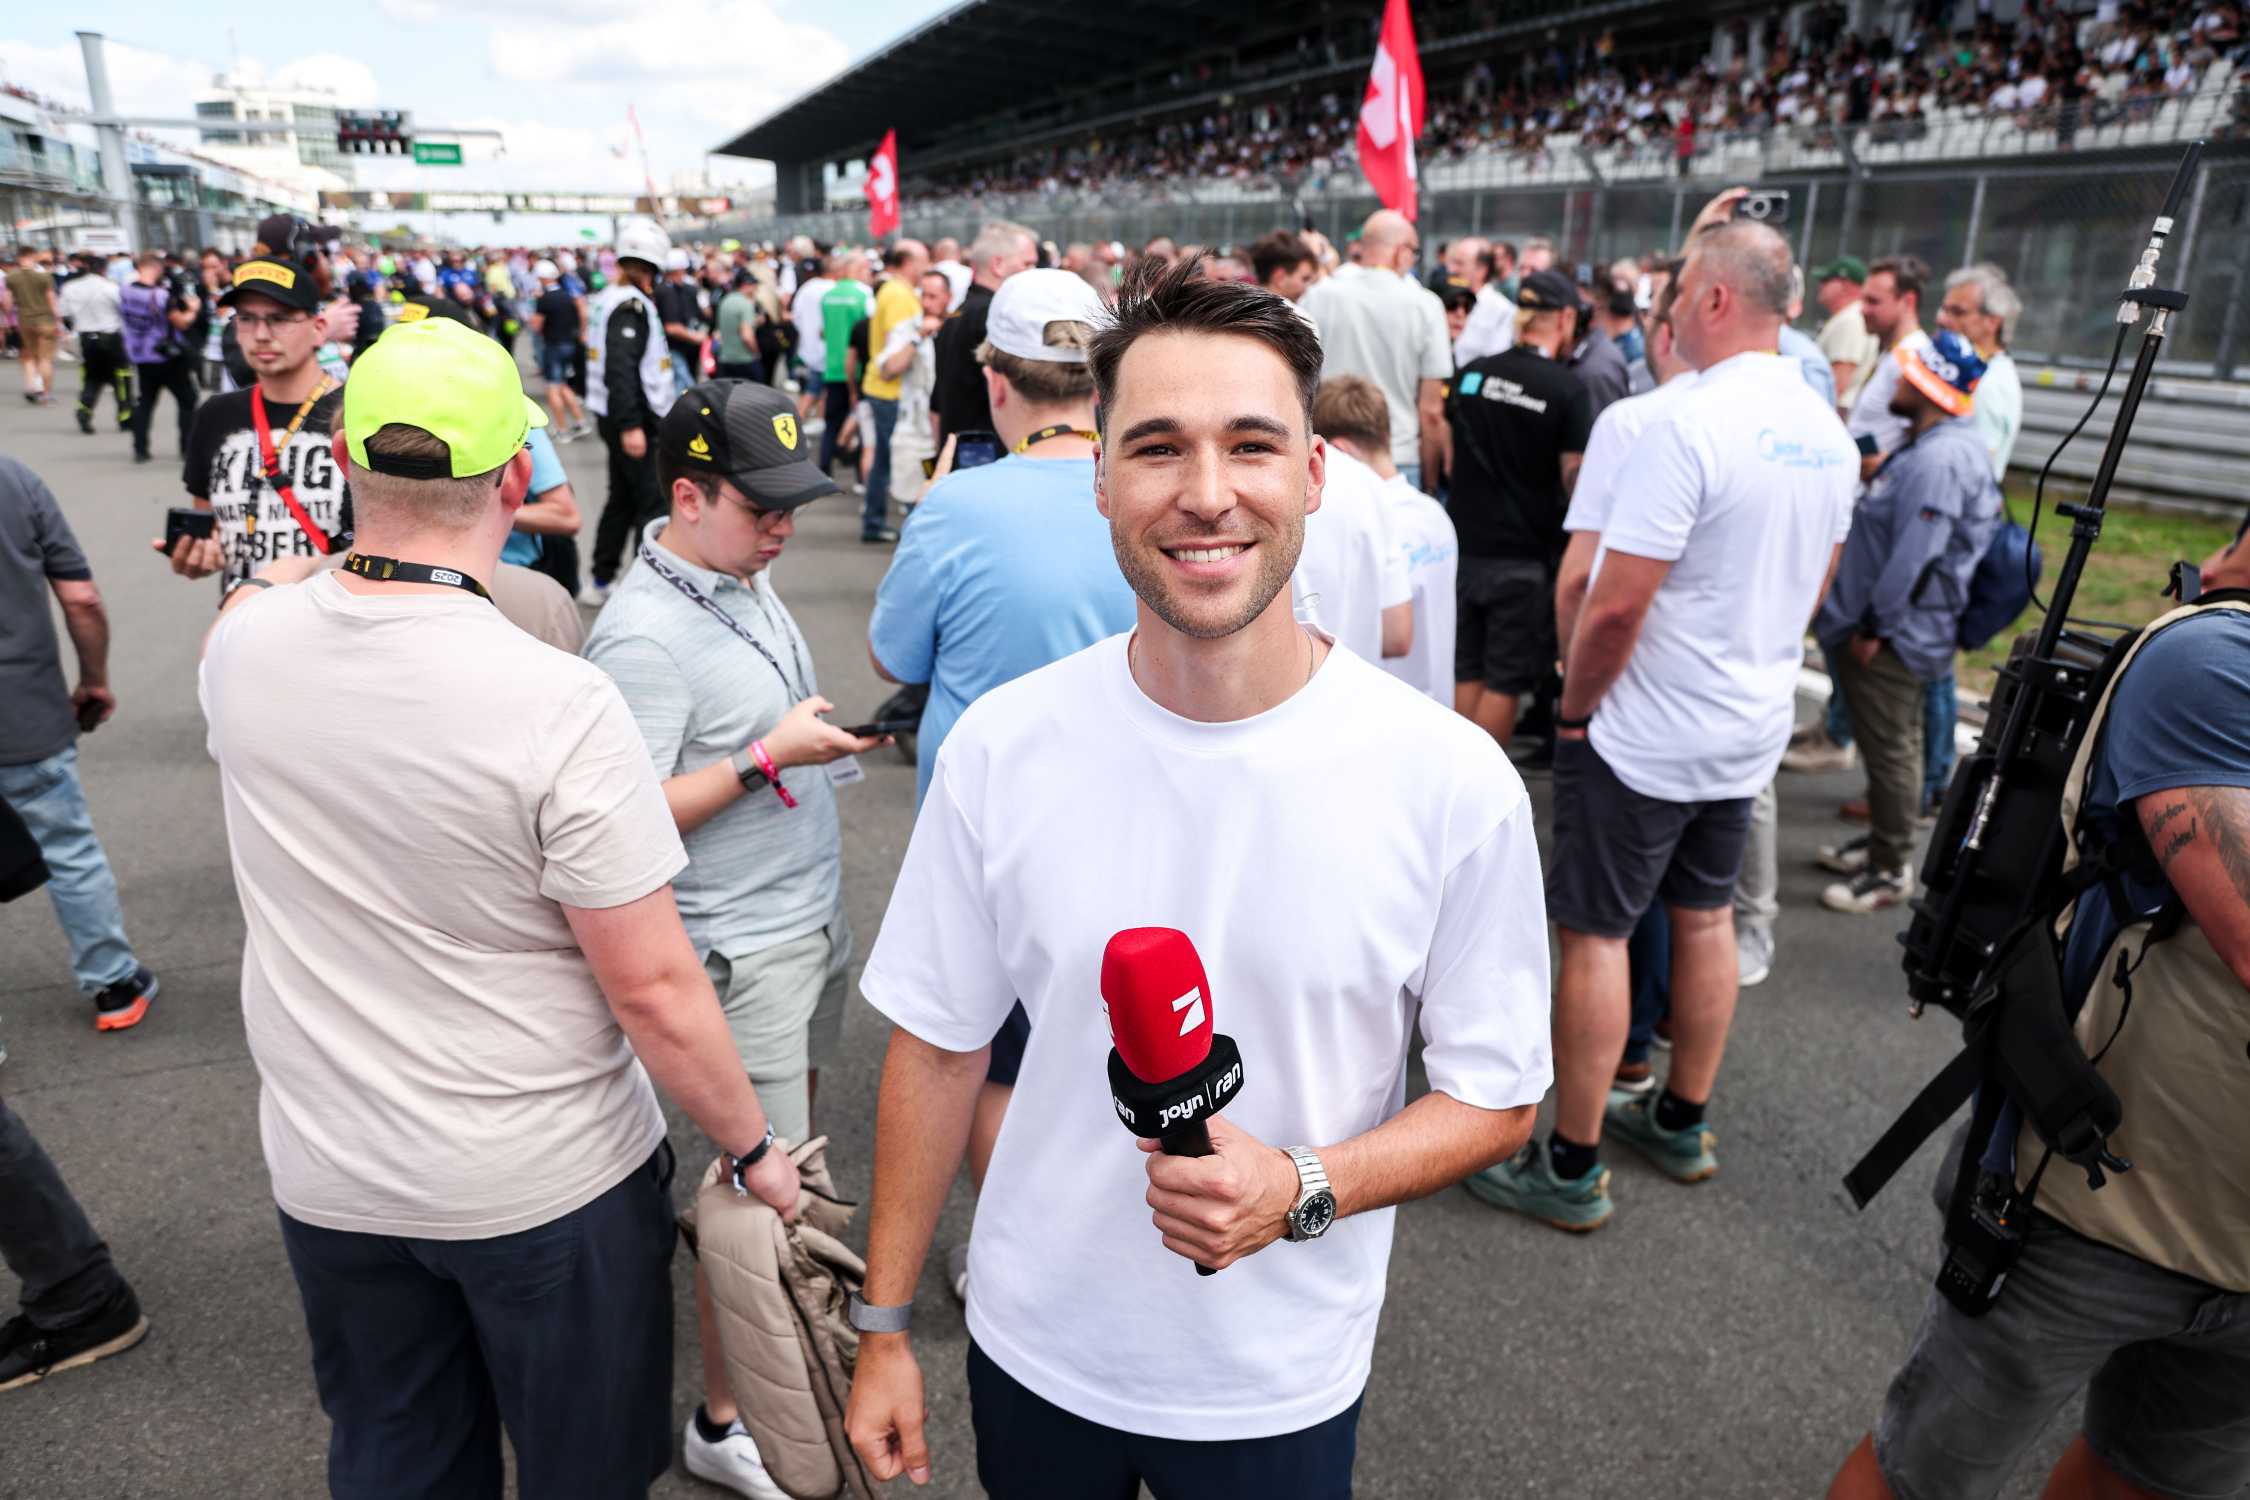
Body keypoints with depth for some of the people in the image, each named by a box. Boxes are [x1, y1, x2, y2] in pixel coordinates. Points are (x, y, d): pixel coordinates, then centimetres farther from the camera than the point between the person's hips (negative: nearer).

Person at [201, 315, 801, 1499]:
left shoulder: (243, 640, -11)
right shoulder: (559, 703, -27)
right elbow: (652, 988, -22)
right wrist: (754, 1150, -9)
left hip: (328, 1178, 5)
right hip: (544, 1182, -4)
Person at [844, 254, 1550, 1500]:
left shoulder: (1454, 782, -19)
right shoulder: (1001, 747, -14)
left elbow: (1494, 1098, -7)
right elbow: (937, 1048, -4)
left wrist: (1302, 1189, -23)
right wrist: (883, 1327, 2)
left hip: (1282, 1391, -1)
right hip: (1032, 1349, 1)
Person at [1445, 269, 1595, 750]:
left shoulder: (1471, 373, 4)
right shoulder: (1568, 389, -11)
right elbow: (1574, 479, -11)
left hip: (1466, 545, 5)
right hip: (1525, 556, -5)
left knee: (1466, 671, 14)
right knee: (1506, 679, 5)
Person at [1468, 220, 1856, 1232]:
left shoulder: (1688, 425, -21)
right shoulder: (1827, 432, 6)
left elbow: (1616, 606, -24)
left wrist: (1574, 708, -9)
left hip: (1648, 733, -8)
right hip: (1752, 729, 9)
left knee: (1594, 933, 0)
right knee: (1704, 917, 19)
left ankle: (1571, 1170, 10)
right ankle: (1682, 1123, 35)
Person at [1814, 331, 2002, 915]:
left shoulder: (1939, 460, -24)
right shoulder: (1930, 445, 10)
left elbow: (1914, 556, -27)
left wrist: (1875, 627, -19)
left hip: (1894, 635, -11)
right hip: (1896, 628, 11)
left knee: (1890, 751, 1)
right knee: (1890, 744, 21)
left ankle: (1890, 871, 13)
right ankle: (1881, 841, 37)